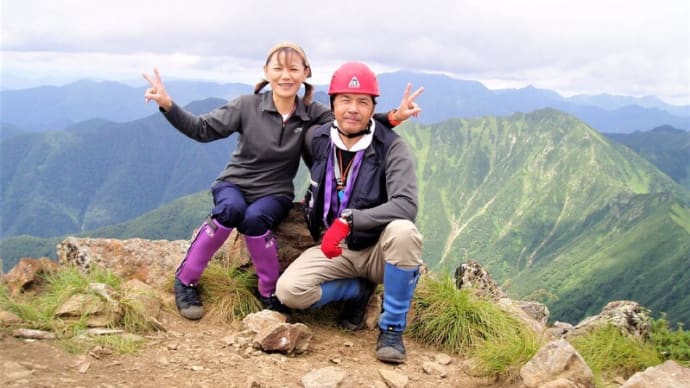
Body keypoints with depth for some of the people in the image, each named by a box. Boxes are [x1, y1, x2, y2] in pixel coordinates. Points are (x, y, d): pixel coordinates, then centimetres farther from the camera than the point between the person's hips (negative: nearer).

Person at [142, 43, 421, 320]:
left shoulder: (312, 114, -4)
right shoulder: (248, 106, -9)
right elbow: (203, 129, -11)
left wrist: (392, 117, -25)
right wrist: (168, 105, -27)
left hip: (274, 193, 1)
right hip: (234, 184, 0)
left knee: (254, 219, -34)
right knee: (231, 209, -35)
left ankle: (271, 292, -13)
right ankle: (185, 280, -17)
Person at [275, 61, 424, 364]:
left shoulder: (392, 147, -16)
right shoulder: (317, 140, -4)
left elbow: (406, 206, -29)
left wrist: (348, 220, -37)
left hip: (379, 249, -3)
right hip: (334, 249, 3)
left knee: (404, 231, -38)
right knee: (289, 290, -24)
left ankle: (392, 328, -16)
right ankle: (360, 289, 6)